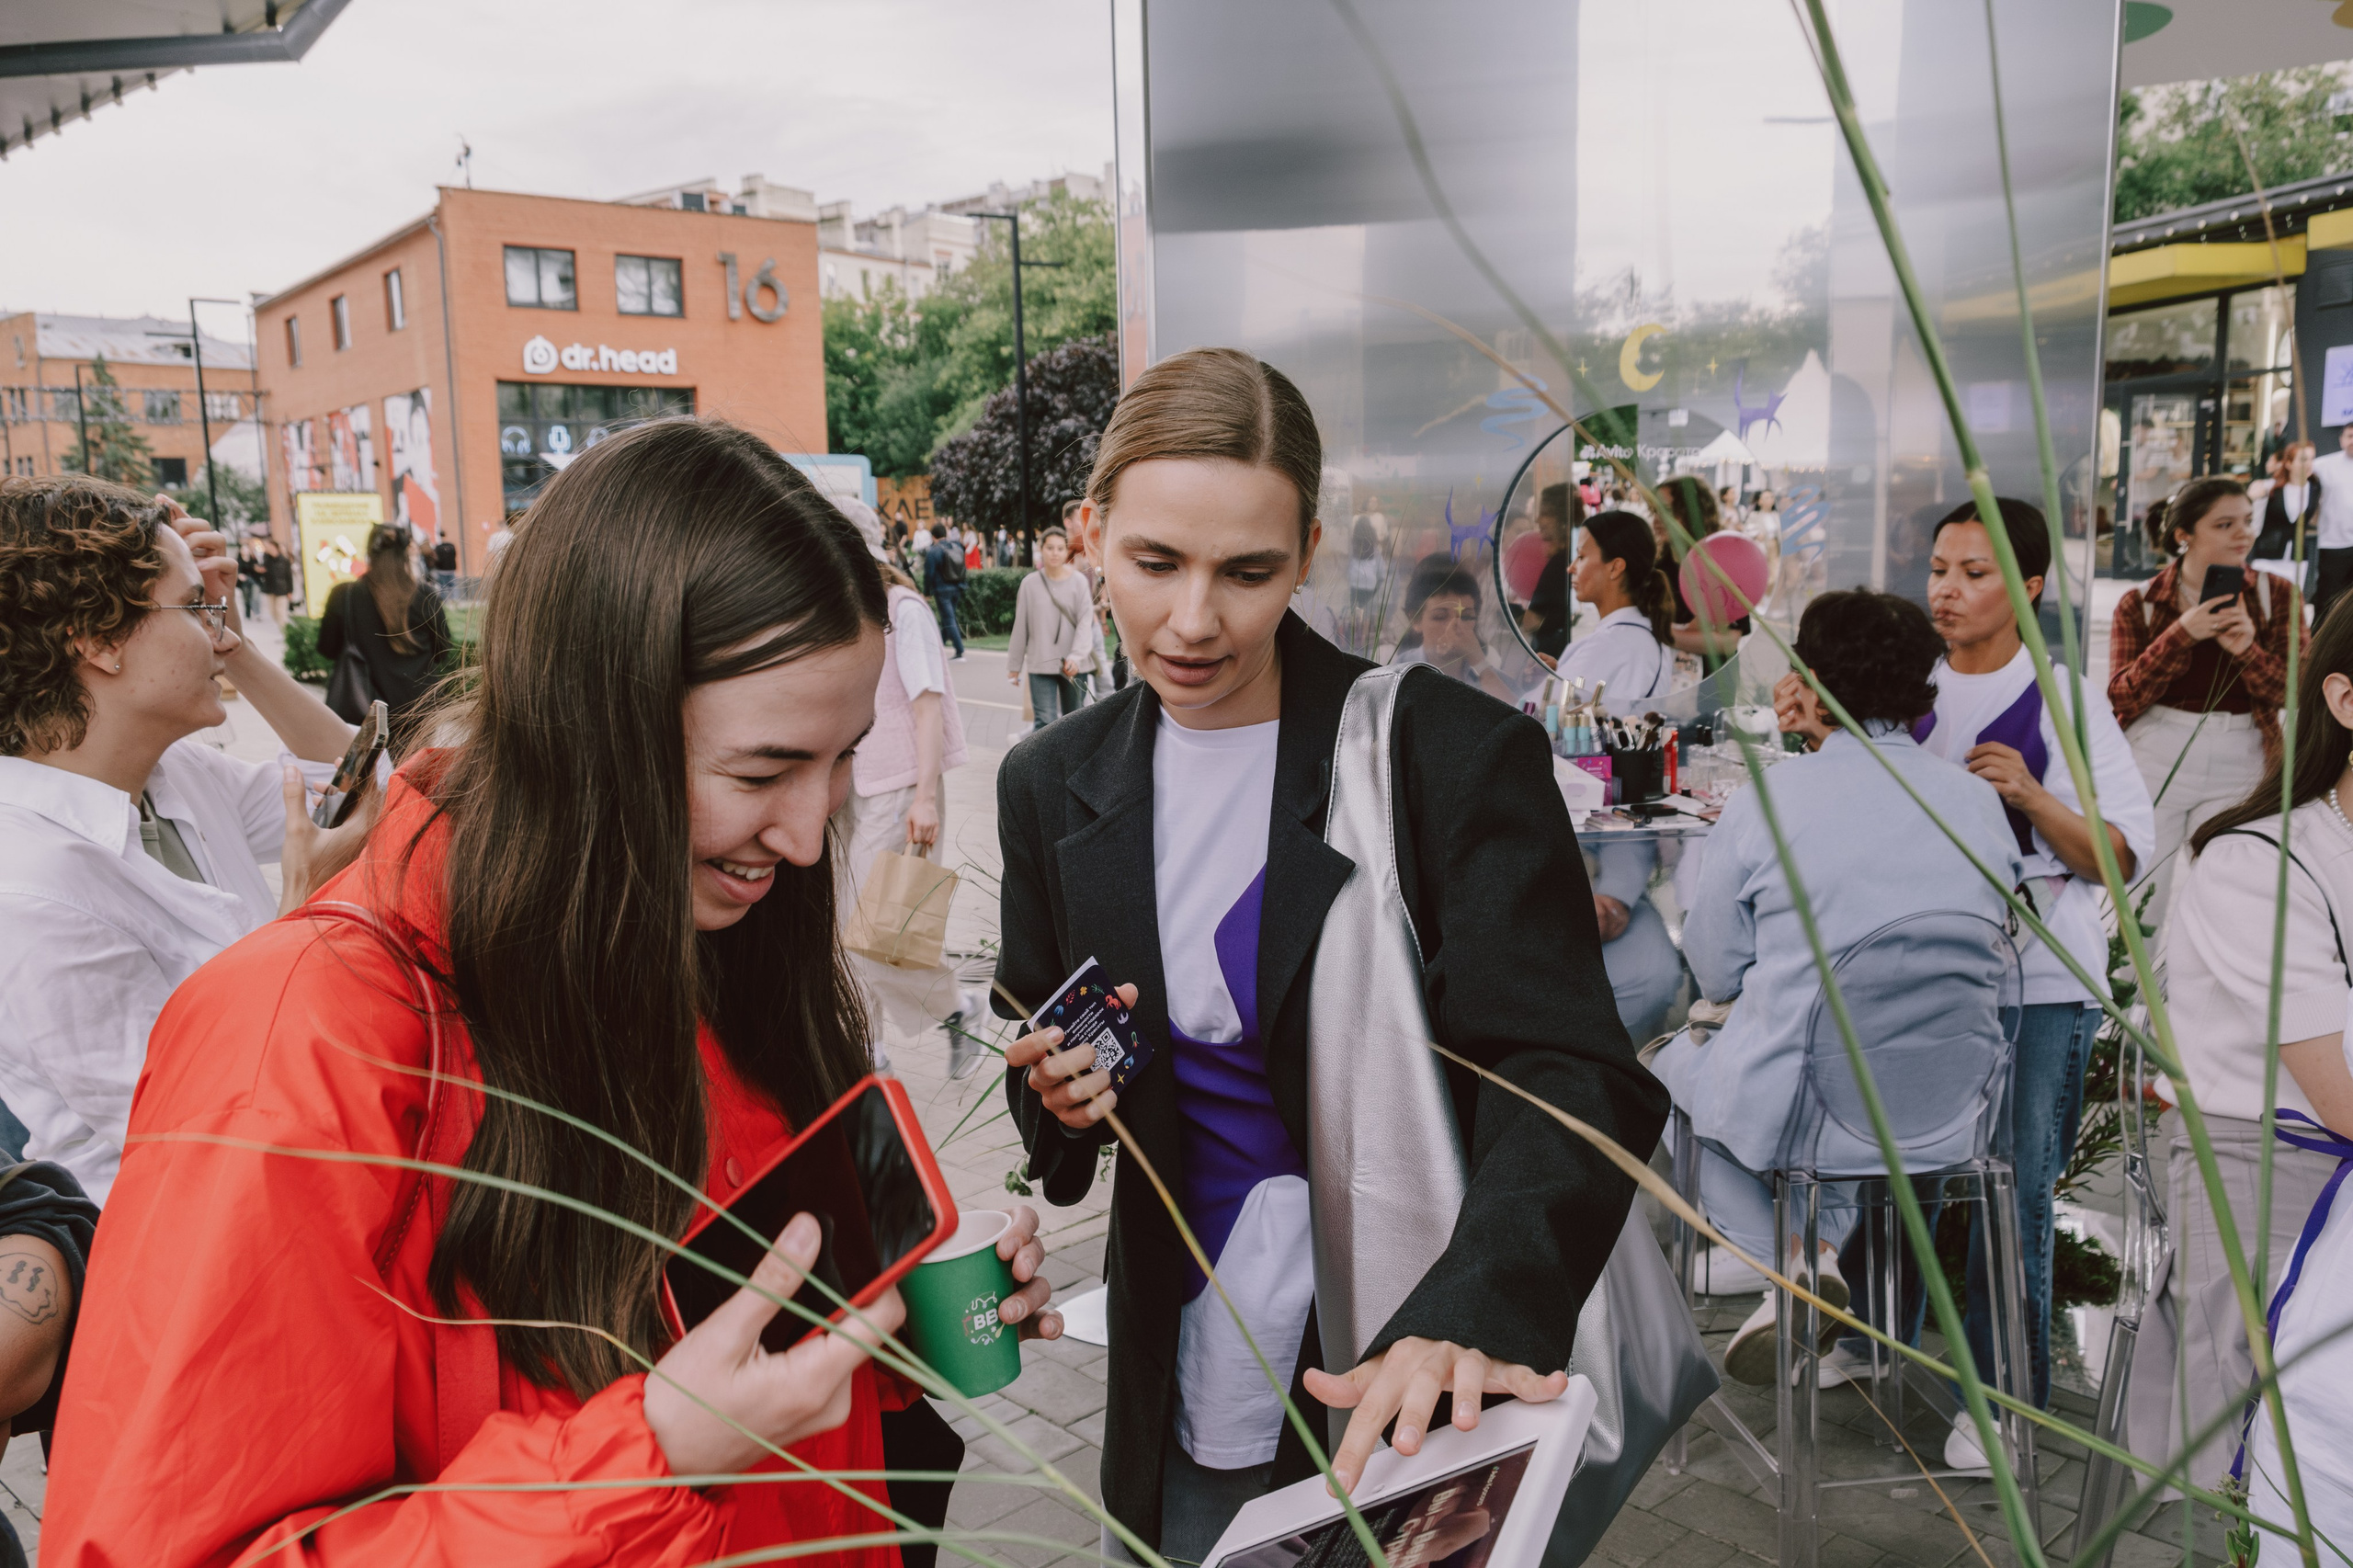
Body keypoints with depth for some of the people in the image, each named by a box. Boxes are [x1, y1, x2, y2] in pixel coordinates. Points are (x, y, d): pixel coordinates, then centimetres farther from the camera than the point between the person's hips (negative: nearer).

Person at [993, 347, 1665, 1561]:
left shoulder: (1459, 755, -16)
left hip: (1415, 1396, -3)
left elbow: (1569, 1080, -21)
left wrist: (1475, 1319, -38)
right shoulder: (1052, 786, -1)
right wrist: (1056, 1090, -11)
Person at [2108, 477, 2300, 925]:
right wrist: (2182, 633, -19)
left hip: (2240, 766, 1)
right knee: (2139, 901, 7)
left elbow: (2295, 692, -2)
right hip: (2155, 759, -1)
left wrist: (2247, 649, -20)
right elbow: (2122, 698, -9)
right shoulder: (2140, 603, -1)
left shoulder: (2277, 595, 3)